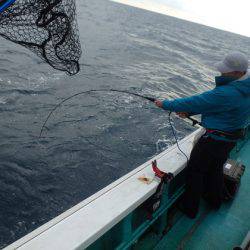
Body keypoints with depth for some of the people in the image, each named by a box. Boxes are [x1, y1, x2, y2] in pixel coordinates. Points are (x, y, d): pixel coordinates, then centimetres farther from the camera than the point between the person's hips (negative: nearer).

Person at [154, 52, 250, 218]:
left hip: (215, 139, -9)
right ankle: (214, 200, 50)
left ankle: (190, 208, 25)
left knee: (195, 170, 8)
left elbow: (197, 102, -26)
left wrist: (166, 105, -15)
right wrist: (189, 112, -5)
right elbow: (208, 102, 1)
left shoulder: (227, 93, -32)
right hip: (233, 137, 9)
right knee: (216, 167, 27)